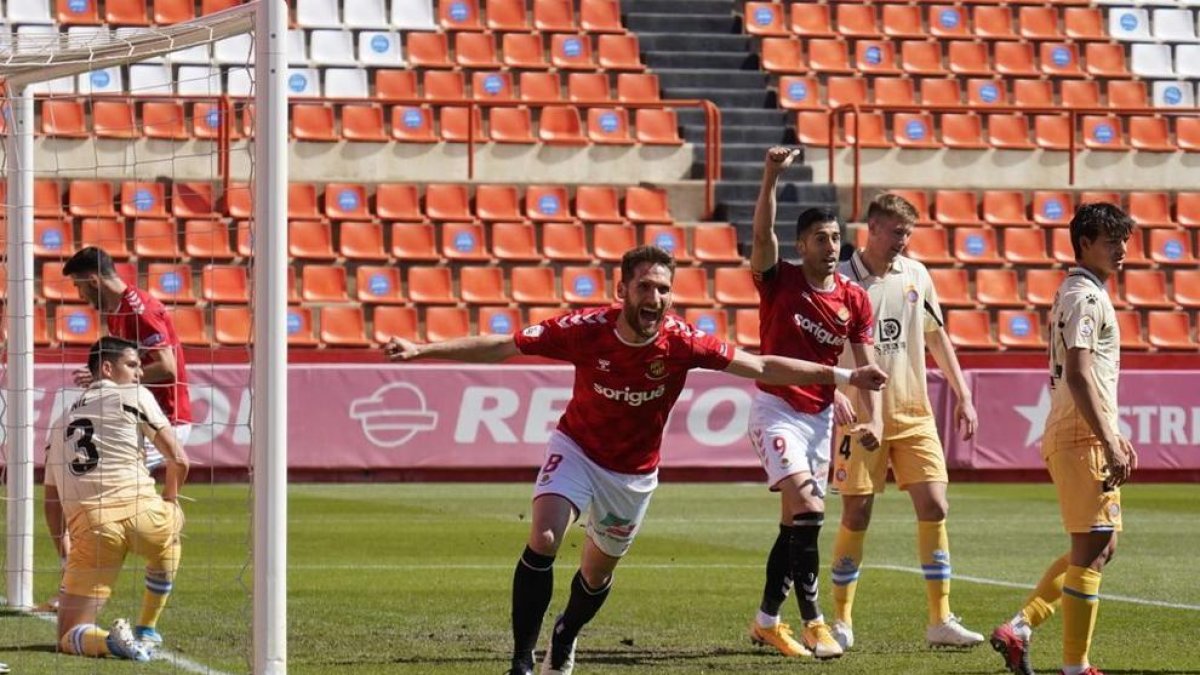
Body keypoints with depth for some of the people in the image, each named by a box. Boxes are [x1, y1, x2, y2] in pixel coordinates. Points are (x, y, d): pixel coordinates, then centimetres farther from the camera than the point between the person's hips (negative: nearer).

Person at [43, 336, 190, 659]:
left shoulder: (62, 423, 25)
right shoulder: (134, 396, 11)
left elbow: (52, 503, 23)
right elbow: (178, 460, 5)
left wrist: (67, 556, 32)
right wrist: (169, 502, 24)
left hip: (88, 525, 2)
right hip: (139, 509, -2)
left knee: (69, 636, 6)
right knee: (169, 530, 38)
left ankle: (111, 639, -27)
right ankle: (146, 632, 33)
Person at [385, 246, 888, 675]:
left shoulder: (681, 342, -23)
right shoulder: (586, 330, -26)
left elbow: (762, 367, -16)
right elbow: (499, 347, -22)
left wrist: (842, 376, -19)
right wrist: (420, 351, -30)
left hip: (634, 472, 2)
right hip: (577, 448, -2)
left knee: (597, 574, 15)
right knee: (543, 541, -25)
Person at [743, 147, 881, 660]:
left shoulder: (854, 299, 2)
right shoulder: (779, 280, -8)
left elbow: (865, 366, 2)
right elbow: (762, 233, -26)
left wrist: (874, 419, -11)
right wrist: (771, 177, -38)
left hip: (821, 415, 5)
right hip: (777, 410, -5)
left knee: (796, 522, 10)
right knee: (807, 509, -20)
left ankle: (767, 622, 23)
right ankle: (813, 621, -16)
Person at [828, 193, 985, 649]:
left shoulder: (915, 275, 7)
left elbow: (936, 337, 17)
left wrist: (962, 395, 13)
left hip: (913, 413, 4)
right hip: (862, 416, -4)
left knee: (934, 507, -5)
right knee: (856, 515, -1)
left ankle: (940, 619, 0)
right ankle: (841, 620, 11)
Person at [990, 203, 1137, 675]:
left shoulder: (1080, 293, 19)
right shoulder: (1085, 297, -13)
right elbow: (1078, 375, -22)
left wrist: (1113, 435, 25)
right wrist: (1109, 444, -24)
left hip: (1080, 436, 10)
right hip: (1080, 439, -10)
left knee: (1099, 547, 15)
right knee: (1092, 549, -7)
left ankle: (1019, 628, 10)